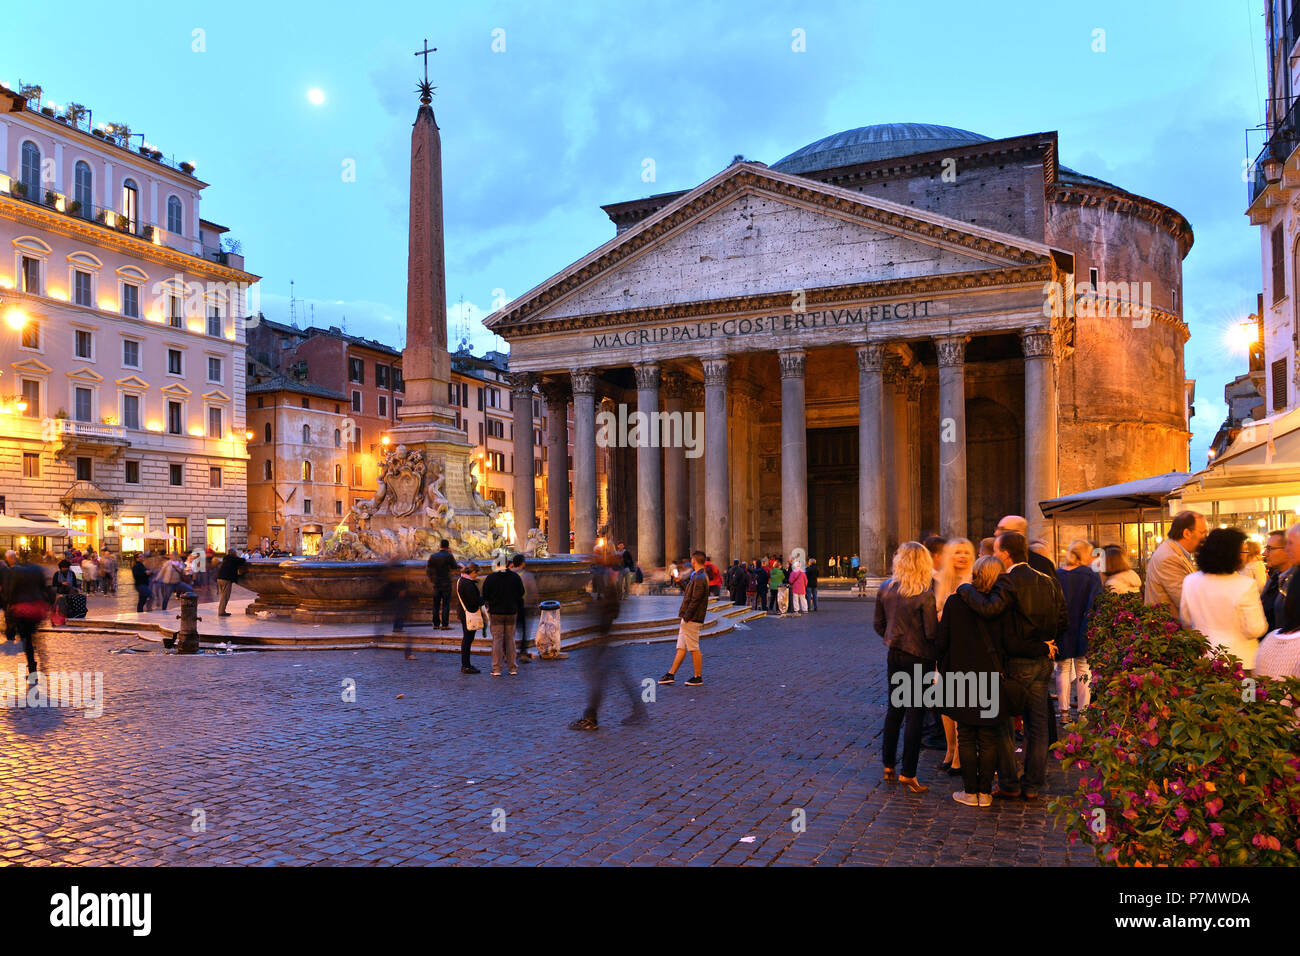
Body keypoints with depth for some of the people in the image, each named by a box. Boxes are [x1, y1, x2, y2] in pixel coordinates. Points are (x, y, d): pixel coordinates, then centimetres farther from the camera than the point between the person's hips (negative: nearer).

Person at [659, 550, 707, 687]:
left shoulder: (699, 579, -18)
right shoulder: (697, 576, 15)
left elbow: (695, 601, -21)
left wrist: (685, 618, -19)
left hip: (692, 619, -10)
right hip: (687, 619, 10)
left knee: (694, 649, -2)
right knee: (681, 647, 11)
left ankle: (698, 677, 7)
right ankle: (671, 674, 14)